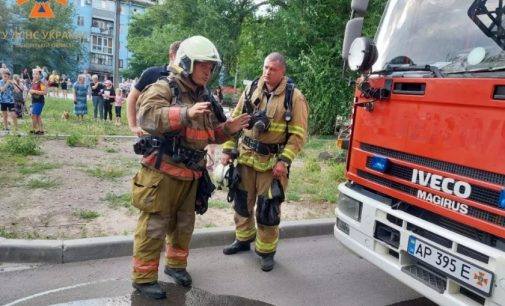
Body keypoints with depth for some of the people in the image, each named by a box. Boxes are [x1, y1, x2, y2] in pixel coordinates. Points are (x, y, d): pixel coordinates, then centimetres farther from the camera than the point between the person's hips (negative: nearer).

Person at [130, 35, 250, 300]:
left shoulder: (204, 97, 13)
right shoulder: (164, 88, -9)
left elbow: (210, 134, 19)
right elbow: (147, 116, -28)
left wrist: (228, 128, -1)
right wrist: (186, 113, -36)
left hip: (191, 176, 7)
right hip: (162, 173, -7)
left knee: (184, 224, 19)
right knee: (154, 227, 3)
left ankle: (176, 264, 40)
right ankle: (143, 277, 19)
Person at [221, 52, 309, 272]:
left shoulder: (294, 97, -8)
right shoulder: (251, 90, 4)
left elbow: (298, 135, -9)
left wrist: (284, 161, -18)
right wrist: (227, 150, 4)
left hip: (272, 161, -4)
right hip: (246, 157, 4)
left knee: (268, 208, 3)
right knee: (242, 202, 15)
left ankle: (266, 251, 23)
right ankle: (243, 240, 38)